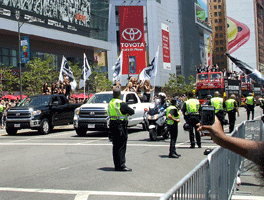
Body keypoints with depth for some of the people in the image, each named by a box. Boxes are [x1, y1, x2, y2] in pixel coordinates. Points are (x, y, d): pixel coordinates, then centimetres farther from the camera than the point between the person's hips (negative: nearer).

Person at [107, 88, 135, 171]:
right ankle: (121, 166, -6)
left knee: (115, 146, 12)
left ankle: (117, 165, 16)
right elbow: (132, 112, -11)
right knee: (121, 146, -5)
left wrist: (125, 113, 6)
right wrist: (127, 112, 11)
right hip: (120, 125, -8)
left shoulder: (110, 103, 11)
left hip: (112, 124, 8)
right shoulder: (121, 104, -14)